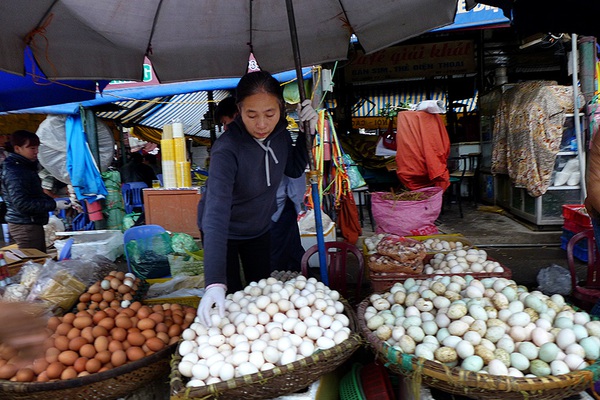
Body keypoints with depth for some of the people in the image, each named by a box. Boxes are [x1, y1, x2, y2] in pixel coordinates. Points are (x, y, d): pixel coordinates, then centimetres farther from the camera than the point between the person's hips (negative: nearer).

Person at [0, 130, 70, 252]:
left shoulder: (26, 167, 14)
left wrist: (53, 201, 6)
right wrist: (54, 205, -23)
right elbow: (21, 203, -24)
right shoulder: (14, 172, -17)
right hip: (24, 226, -10)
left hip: (32, 224, 10)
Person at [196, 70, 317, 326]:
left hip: (260, 227, 5)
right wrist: (215, 283, -55)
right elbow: (216, 213, -46)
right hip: (225, 233, -5)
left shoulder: (280, 133, -17)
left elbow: (293, 170, 3)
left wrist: (307, 133, -15)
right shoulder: (227, 150, -36)